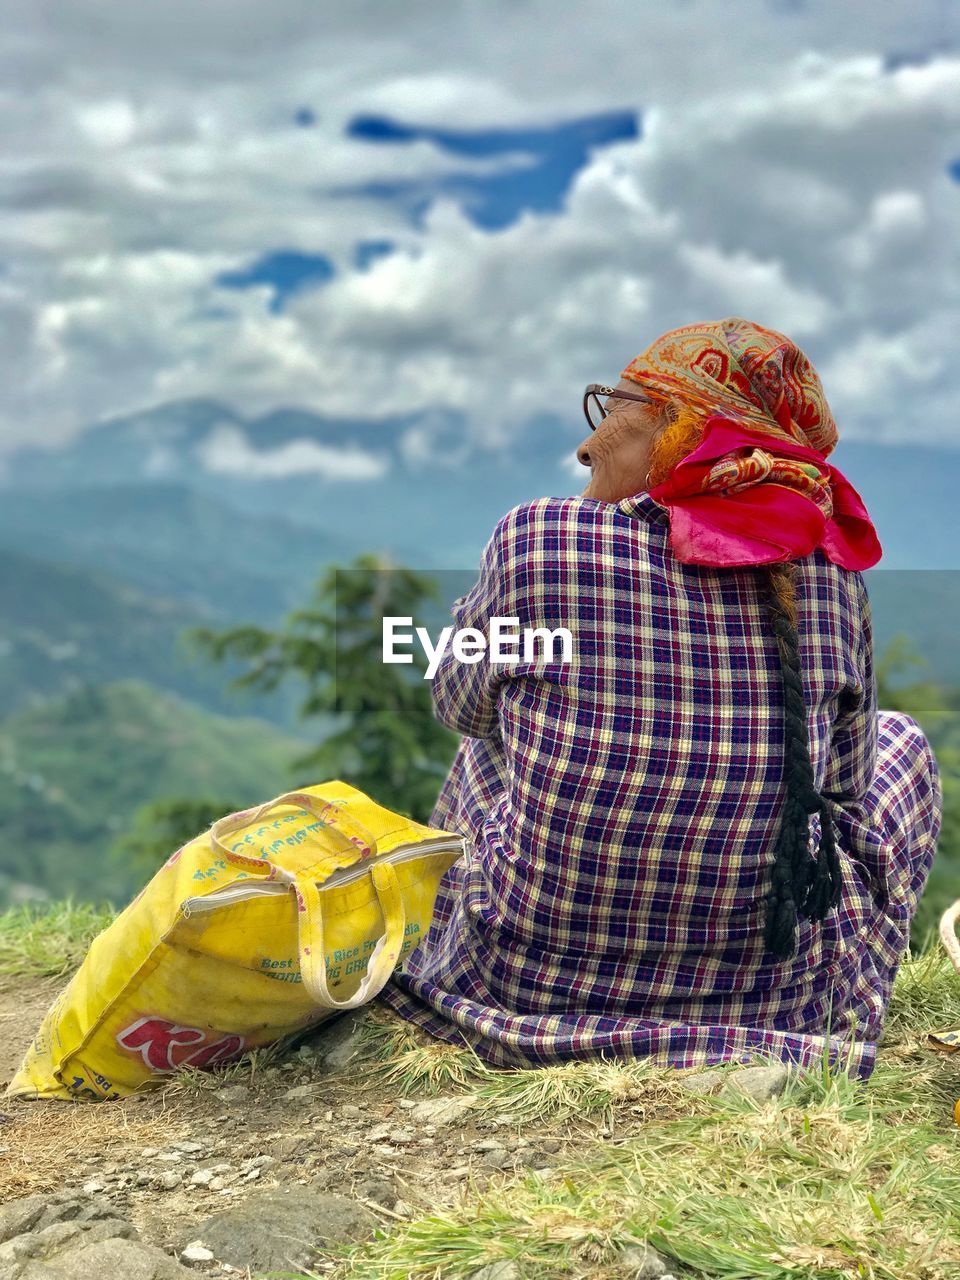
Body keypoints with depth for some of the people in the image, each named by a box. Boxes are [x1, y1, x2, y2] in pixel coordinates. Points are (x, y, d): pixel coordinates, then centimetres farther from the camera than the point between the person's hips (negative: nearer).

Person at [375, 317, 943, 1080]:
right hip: (773, 1008, 1)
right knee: (896, 739, 29)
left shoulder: (538, 541, -15)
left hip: (533, 987, 0)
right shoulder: (833, 575, -8)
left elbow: (459, 704, 5)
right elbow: (841, 790, 7)